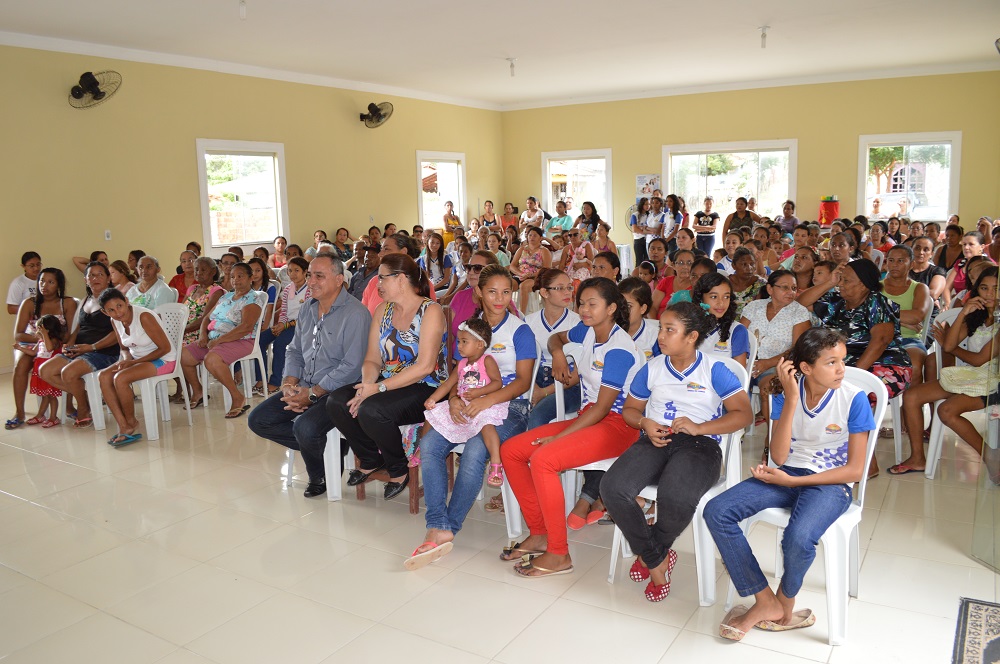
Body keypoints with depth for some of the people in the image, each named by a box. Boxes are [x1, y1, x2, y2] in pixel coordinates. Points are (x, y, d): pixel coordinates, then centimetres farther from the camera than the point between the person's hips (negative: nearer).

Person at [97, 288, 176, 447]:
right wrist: (127, 359, -11)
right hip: (137, 358, 8)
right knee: (103, 376, -14)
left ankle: (131, 422, -3)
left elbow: (165, 348, -21)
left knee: (120, 378, -27)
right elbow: (124, 347, 14)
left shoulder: (144, 316, -24)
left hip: (163, 360, -8)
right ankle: (124, 427, -15)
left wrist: (133, 362, -21)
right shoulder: (115, 321, -1)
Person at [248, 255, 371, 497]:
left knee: (305, 427, -31)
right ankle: (320, 446, 3)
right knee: (257, 420, -2)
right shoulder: (307, 307, 11)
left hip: (338, 390, -8)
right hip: (305, 386, 8)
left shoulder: (355, 314, -16)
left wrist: (312, 393, -19)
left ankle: (318, 475, 1)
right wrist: (289, 384, -3)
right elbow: (294, 351, 16)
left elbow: (352, 367, -21)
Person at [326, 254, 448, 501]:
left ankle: (398, 469, -3)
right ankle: (372, 460, 9)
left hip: (426, 389, -7)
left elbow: (425, 366, -20)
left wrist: (378, 388, -22)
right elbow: (372, 359, 9)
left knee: (370, 409, -31)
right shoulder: (383, 311, 13)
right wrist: (367, 383, -14)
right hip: (388, 386, 7)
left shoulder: (430, 310, -11)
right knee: (336, 402, -15)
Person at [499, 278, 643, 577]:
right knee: (510, 450, -4)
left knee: (542, 459, -31)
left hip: (617, 425, -9)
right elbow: (557, 337, 30)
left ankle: (559, 555, -19)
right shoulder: (587, 331, 6)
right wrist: (558, 353, 7)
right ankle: (539, 534, 4)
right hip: (588, 417, 9)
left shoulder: (619, 350, -18)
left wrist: (558, 437, -20)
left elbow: (603, 407, -20)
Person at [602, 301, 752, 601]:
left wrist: (700, 428, -14)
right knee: (612, 488, -26)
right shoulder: (652, 368, 14)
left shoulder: (714, 370, 2)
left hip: (699, 444, -4)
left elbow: (744, 413, -2)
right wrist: (645, 423, -3)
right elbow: (629, 408, 21)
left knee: (676, 497, -37)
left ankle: (650, 552, 0)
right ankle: (656, 559, -3)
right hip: (654, 440, 4)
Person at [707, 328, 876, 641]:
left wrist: (791, 480, -15)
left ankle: (785, 600, 2)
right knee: (716, 512, -17)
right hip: (786, 474, 4)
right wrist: (791, 400, -19)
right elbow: (779, 456, -10)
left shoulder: (854, 399, -11)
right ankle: (766, 602, -6)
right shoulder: (787, 392, -3)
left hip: (830, 483, -4)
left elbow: (854, 469, -10)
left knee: (797, 539, -35)